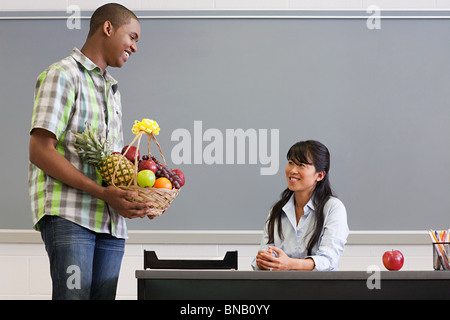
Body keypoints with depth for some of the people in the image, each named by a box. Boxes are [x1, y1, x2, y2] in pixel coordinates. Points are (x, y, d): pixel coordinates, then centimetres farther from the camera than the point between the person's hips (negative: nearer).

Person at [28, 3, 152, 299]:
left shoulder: (112, 90, 26)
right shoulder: (63, 75, 0)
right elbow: (40, 152, -10)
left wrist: (138, 197, 5)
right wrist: (103, 193, -17)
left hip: (112, 221, 7)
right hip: (68, 214, -7)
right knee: (73, 294, -17)